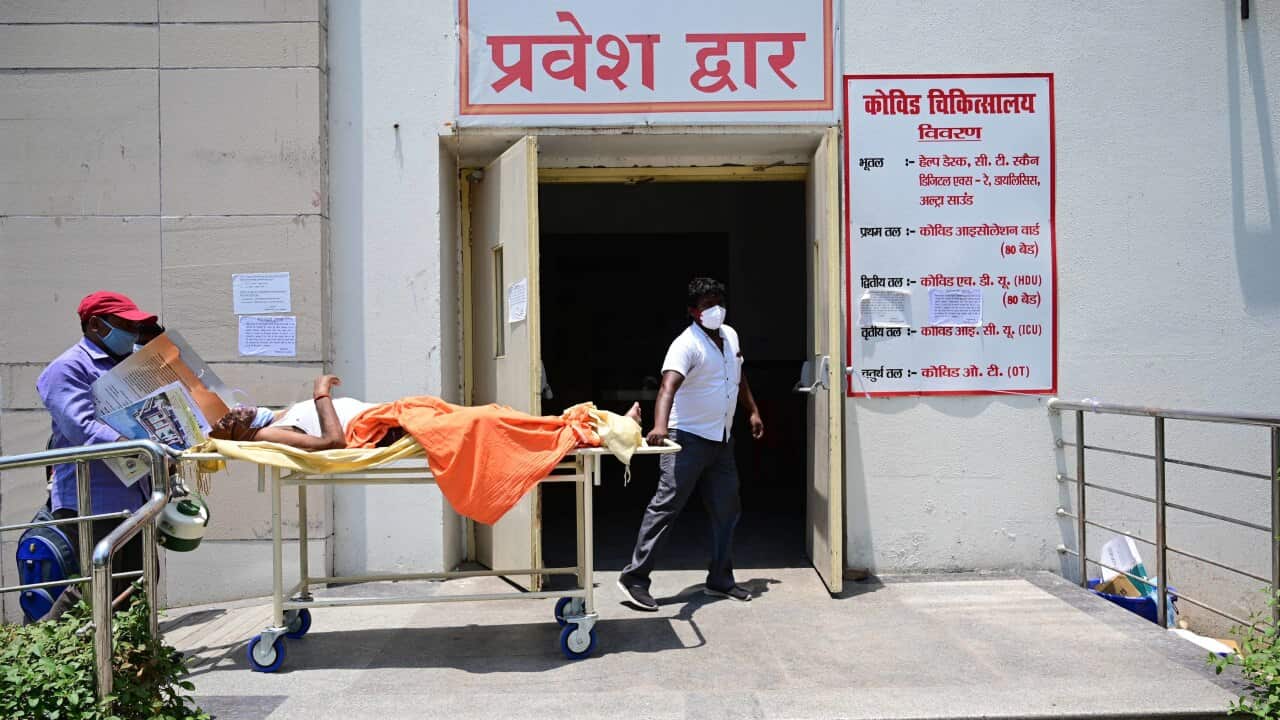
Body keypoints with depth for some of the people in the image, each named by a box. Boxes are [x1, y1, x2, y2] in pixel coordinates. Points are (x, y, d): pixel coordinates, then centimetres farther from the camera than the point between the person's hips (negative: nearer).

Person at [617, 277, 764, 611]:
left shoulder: (730, 335, 9)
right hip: (688, 438, -8)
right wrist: (660, 425, -50)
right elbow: (668, 386, -34)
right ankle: (635, 578, -3)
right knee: (665, 506, -9)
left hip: (721, 440, 8)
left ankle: (720, 580, 24)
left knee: (727, 510, 12)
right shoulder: (686, 344, -18)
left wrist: (752, 411, 23)